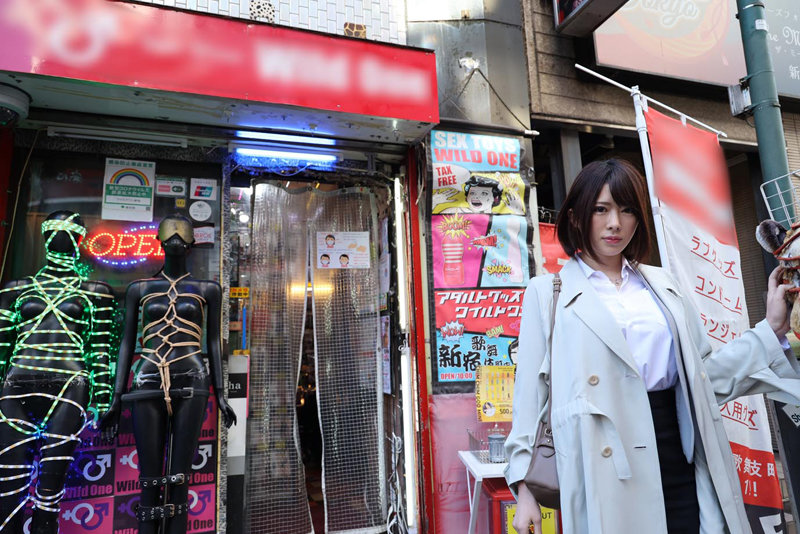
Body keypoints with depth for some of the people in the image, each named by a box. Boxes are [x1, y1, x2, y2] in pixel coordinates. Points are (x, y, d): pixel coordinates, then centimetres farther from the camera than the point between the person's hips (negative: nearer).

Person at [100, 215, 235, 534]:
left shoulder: (207, 289, 9)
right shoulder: (140, 288, 12)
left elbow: (213, 341, 8)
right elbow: (127, 342, 11)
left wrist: (220, 393, 2)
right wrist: (116, 397, 6)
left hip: (191, 386, -1)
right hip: (149, 386, 1)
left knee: (179, 478, 0)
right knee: (150, 478, 3)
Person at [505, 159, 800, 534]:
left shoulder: (662, 285, 13)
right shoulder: (547, 292, 0)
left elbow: (703, 374, 15)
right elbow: (531, 390, -4)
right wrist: (524, 485, -7)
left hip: (679, 457, 4)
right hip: (603, 469, -3)